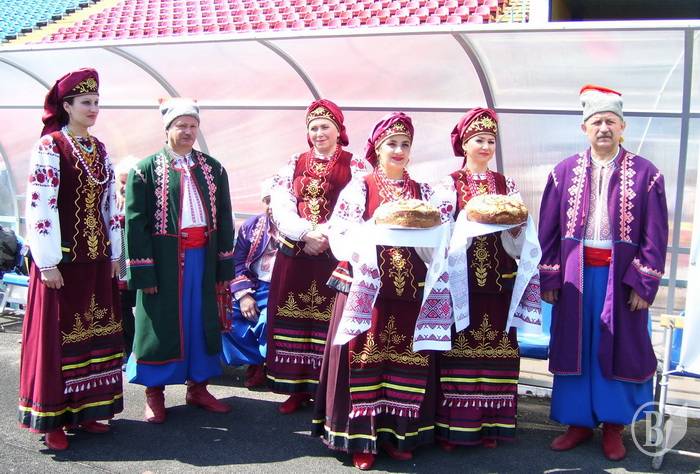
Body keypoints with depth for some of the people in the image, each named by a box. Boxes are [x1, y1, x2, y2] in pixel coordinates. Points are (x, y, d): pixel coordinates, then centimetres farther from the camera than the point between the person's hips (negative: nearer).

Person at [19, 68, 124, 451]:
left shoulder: (99, 150, 11)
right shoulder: (49, 147, -9)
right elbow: (38, 207, -14)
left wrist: (114, 254, 12)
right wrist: (47, 263, -16)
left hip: (96, 259, 7)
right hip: (62, 259, -6)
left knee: (93, 332, 10)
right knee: (57, 336, 0)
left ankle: (84, 411, 22)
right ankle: (53, 420, 10)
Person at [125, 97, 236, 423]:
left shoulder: (213, 169, 9)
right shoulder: (147, 169, -1)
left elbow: (224, 219, 9)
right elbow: (135, 221, -5)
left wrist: (224, 267, 4)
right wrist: (143, 271, -11)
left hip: (203, 257, 4)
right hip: (163, 259, -3)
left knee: (202, 319, 10)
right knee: (161, 322, 4)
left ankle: (197, 387, 25)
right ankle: (154, 393, 19)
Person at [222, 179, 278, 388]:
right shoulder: (252, 226, 9)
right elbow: (237, 263, 6)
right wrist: (243, 295, -8)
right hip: (254, 288, 5)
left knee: (268, 321, -31)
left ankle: (268, 364, -1)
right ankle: (257, 359, 1)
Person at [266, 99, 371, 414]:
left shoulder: (355, 167, 4)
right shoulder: (294, 165, 12)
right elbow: (281, 207, 2)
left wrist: (327, 234, -17)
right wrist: (307, 234, -12)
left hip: (335, 255, -3)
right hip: (295, 254, 3)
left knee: (329, 321, -3)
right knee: (294, 320, 4)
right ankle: (297, 388, 14)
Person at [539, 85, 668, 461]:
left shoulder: (645, 174, -2)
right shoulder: (565, 172, 3)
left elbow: (655, 235, -2)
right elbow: (548, 230, 4)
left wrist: (644, 283, -8)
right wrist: (549, 278, 0)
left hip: (620, 275, -2)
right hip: (575, 274, 2)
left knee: (617, 348, 6)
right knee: (574, 346, 8)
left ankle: (613, 426, 21)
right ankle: (579, 422, 23)